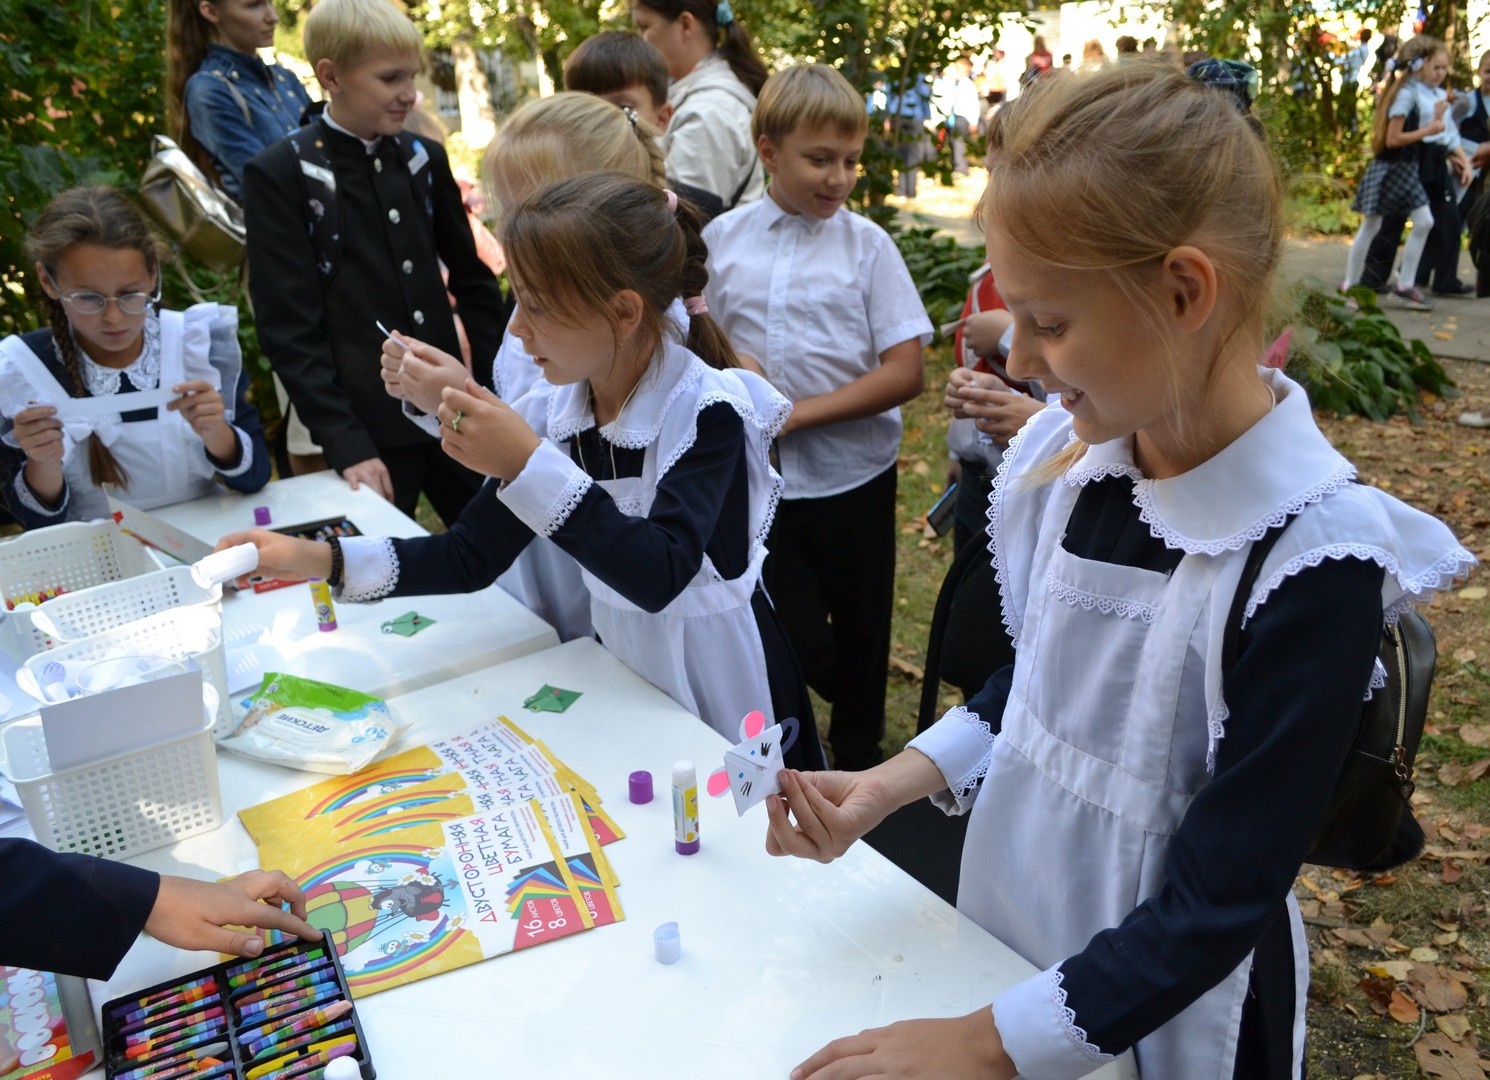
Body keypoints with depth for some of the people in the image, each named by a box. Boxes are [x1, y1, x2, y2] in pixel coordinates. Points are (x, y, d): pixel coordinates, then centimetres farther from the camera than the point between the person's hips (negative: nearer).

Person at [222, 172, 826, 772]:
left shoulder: (708, 411, -23)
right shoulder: (550, 414, -7)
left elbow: (658, 578, -34)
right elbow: (471, 555, -1)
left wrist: (528, 465, -35)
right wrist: (320, 560, -11)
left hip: (721, 687, -4)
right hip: (623, 671, 5)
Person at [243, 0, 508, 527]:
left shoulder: (425, 159, 8)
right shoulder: (279, 174, -6)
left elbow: (472, 278, 15)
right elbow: (288, 327, -10)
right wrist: (346, 445, -17)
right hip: (367, 427, -4)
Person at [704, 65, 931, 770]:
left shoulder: (866, 243, -4)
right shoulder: (721, 239, 0)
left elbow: (905, 372, -9)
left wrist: (799, 413, -16)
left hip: (853, 473, 0)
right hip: (761, 476, 1)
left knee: (860, 637, 14)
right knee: (796, 645, 5)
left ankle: (858, 757, 37)